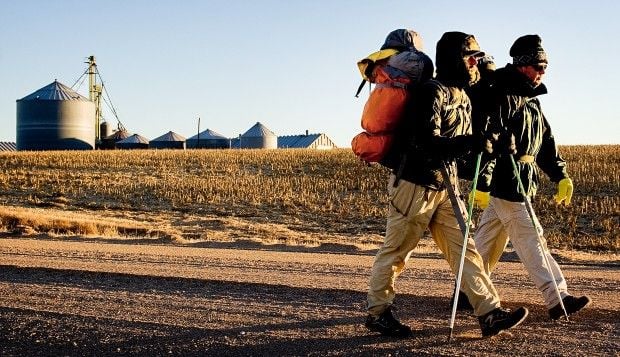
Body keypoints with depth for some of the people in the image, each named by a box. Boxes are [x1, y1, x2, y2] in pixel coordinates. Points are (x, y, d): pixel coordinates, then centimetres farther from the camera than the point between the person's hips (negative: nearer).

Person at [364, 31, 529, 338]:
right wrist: (471, 143, -29)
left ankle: (490, 313, 2)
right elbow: (427, 143, -24)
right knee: (395, 252, 3)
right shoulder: (431, 92, -14)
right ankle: (377, 312, 17)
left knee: (463, 249, 3)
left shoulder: (463, 98, 14)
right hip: (415, 185, -8)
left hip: (445, 188, 9)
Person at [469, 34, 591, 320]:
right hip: (504, 182, -10)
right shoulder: (502, 97, -13)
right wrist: (482, 184, -26)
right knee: (530, 240, -8)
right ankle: (557, 299, -6)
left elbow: (546, 143, 22)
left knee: (490, 239, 13)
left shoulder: (531, 101, 19)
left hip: (520, 184, 10)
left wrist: (561, 176, 14)